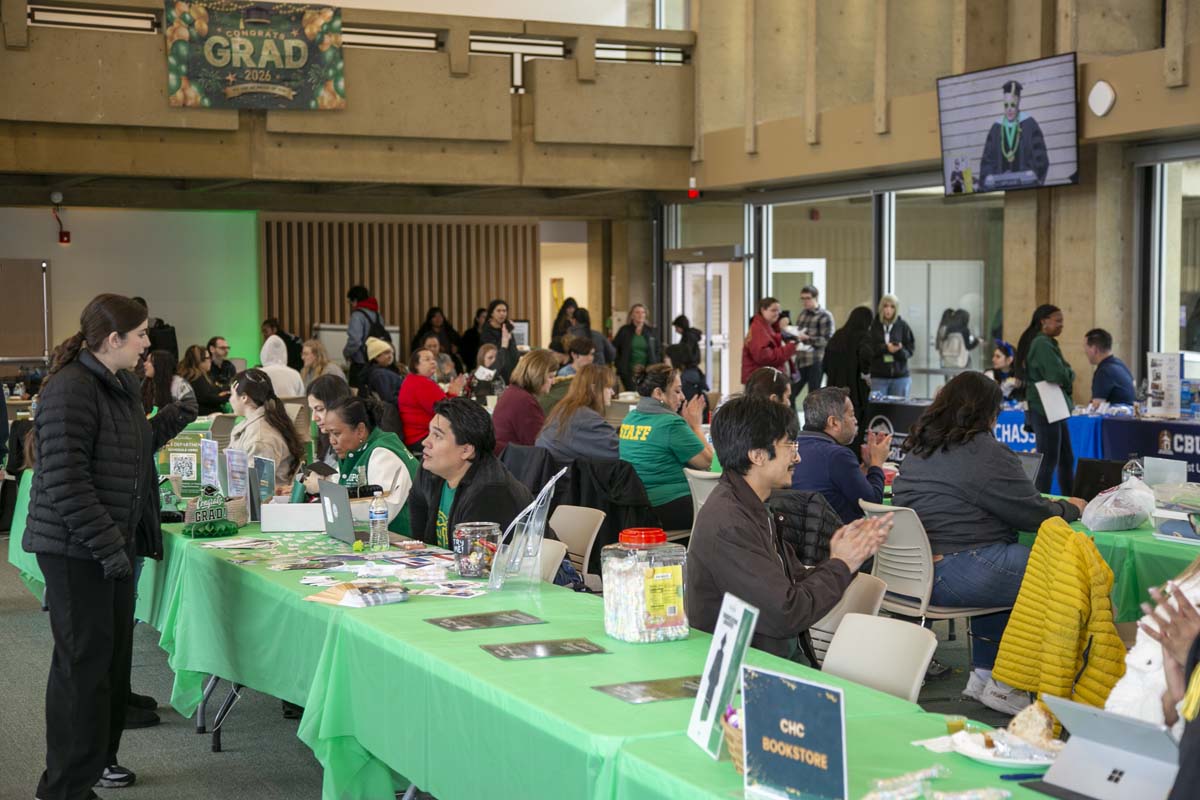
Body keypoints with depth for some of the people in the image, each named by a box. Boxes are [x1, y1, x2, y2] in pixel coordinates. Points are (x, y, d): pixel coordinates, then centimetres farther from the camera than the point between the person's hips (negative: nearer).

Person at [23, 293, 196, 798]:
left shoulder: (120, 386, 11)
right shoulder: (70, 390, -18)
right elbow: (65, 480, -23)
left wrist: (169, 422, 11)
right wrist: (107, 543, -24)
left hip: (114, 543, 9)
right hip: (76, 549, -9)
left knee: (113, 655, 17)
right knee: (84, 662, -3)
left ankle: (96, 756, 32)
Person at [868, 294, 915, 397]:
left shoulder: (902, 326, 2)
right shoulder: (874, 325, 0)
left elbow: (910, 350, 2)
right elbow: (870, 349, -5)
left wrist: (899, 350, -19)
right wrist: (886, 348, -21)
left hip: (900, 376, 1)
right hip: (879, 376, -1)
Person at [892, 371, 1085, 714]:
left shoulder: (919, 450, 15)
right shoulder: (985, 453, -10)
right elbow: (1032, 513, -4)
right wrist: (1070, 509, 16)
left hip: (913, 569, 10)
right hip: (955, 576, -10)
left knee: (1004, 570, 29)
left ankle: (983, 675, 27)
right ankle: (1004, 685, 4)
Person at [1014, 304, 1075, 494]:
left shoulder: (1047, 342, 16)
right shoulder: (1042, 344, -17)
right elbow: (1059, 375, -25)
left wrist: (1066, 375, -3)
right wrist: (1069, 375, -4)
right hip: (1045, 411, -10)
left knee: (1066, 459, 15)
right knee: (1049, 462, -6)